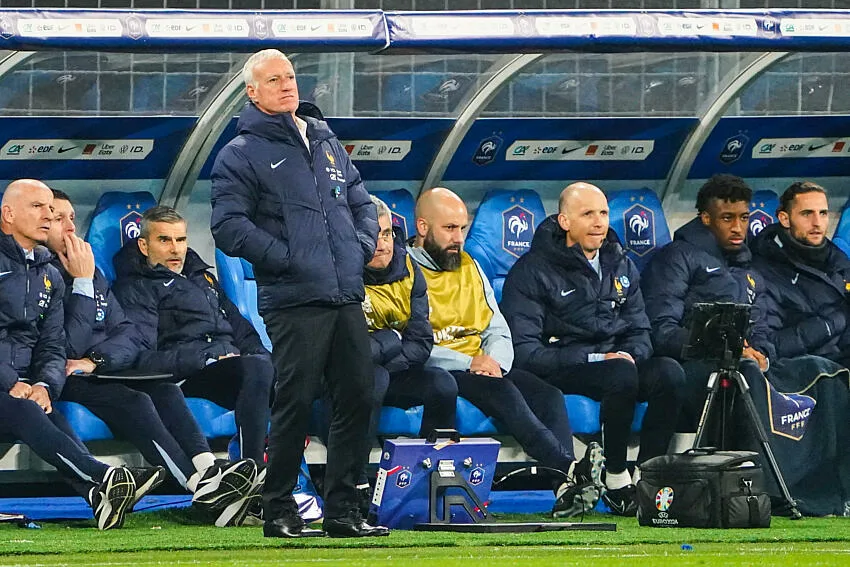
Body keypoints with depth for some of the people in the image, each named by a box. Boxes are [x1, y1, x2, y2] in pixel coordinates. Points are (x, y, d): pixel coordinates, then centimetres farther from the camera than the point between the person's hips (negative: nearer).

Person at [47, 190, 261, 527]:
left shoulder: (91, 271, 19)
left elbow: (128, 337, 11)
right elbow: (69, 347, -15)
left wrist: (96, 359, -9)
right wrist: (82, 284, -12)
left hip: (103, 374, 7)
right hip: (61, 384, -7)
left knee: (163, 389, -20)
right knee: (131, 400, -30)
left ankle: (207, 471, -39)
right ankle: (201, 486, -41)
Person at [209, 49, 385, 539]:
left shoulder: (327, 143, 20)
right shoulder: (241, 154, -1)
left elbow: (361, 201, 26)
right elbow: (229, 226, -10)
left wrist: (363, 246, 7)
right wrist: (286, 258, -13)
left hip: (347, 296, 6)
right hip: (294, 301, -6)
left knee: (358, 397, 4)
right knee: (296, 405, -7)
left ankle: (344, 511, 12)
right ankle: (280, 511, 3)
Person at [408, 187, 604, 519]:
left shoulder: (470, 267, 22)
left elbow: (499, 332, 20)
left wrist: (493, 361, -4)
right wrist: (470, 363, -19)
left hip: (483, 369, 7)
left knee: (548, 395, -19)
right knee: (500, 390, -33)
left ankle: (567, 490, -36)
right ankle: (570, 468, -43)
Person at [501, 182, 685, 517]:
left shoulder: (621, 266, 16)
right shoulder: (532, 272, -5)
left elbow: (640, 332, 17)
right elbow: (525, 352, -13)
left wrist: (629, 354, -9)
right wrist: (597, 359, -19)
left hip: (616, 361, 6)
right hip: (558, 374, -6)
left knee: (668, 372, -26)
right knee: (621, 375, -36)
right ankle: (615, 479, -24)